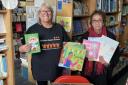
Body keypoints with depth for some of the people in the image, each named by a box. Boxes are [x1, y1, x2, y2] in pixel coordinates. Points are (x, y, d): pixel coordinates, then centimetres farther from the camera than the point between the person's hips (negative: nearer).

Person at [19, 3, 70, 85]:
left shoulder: (59, 28, 1)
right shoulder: (33, 29, -7)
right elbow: (21, 48, -3)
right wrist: (24, 48, -25)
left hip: (57, 68, 2)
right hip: (40, 69, -2)